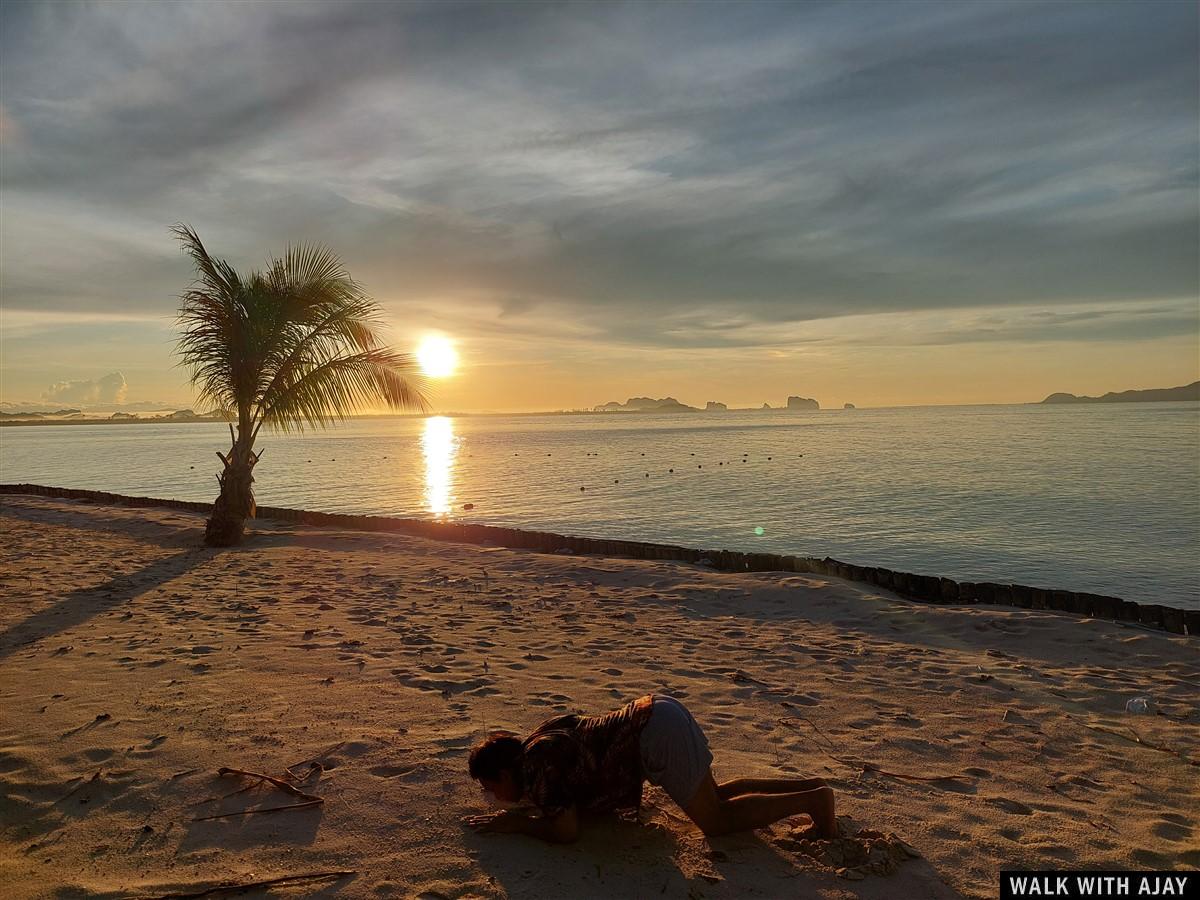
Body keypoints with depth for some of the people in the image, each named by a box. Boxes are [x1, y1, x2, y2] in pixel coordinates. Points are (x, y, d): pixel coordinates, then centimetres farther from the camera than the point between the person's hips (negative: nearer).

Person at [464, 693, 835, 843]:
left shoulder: (536, 765, -10)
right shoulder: (538, 742, 17)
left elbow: (566, 832, -12)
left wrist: (516, 823, 2)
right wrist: (529, 801, 23)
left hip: (658, 733, -10)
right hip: (659, 711, 10)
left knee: (717, 820, 4)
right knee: (715, 794, 22)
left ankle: (814, 799, 4)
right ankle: (809, 786, 23)